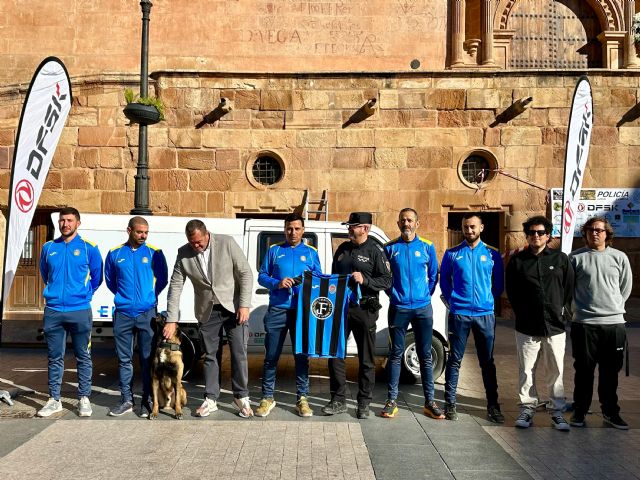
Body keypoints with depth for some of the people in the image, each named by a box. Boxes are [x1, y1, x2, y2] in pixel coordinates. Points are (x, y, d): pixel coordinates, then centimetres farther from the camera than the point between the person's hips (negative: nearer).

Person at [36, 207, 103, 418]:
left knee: (83, 357, 5)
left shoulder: (89, 248, -2)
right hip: (53, 310, 3)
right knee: (54, 357, 9)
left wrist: (84, 294, 8)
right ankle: (54, 400, 19)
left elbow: (97, 277, 7)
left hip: (80, 311, -3)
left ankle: (84, 399, 14)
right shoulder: (48, 248, 7)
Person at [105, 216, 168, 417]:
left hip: (147, 313, -2)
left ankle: (147, 401, 10)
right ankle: (126, 400, 17)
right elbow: (110, 280, 18)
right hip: (122, 313, 2)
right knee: (124, 359, 7)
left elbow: (162, 280, 9)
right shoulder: (115, 254, 5)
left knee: (147, 359, 2)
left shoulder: (154, 253, 1)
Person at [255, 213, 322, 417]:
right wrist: (277, 283, -11)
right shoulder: (274, 251, 9)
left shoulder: (311, 253, 10)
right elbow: (262, 276, 7)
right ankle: (267, 398, 14)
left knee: (302, 356, 5)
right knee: (271, 356, 3)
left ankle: (302, 398, 14)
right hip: (277, 310, 0)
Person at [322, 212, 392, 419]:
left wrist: (365, 280, -21)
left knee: (366, 359, 5)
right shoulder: (342, 249, 14)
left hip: (364, 310, -5)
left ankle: (364, 403, 16)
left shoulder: (375, 251, -3)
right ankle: (338, 401, 14)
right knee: (335, 354, 4)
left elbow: (387, 281, -9)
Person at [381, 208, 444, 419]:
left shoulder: (427, 247, 3)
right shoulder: (390, 248, 2)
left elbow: (433, 276, 9)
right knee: (396, 354, 4)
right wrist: (392, 293, 1)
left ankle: (429, 402, 15)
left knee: (425, 355, 6)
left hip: (423, 308, 1)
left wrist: (426, 295, 3)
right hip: (398, 308, 0)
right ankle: (391, 400, 12)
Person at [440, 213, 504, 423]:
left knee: (487, 362, 8)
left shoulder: (492, 254, 5)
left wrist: (488, 301, 6)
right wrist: (451, 301, 5)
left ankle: (492, 405, 17)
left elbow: (499, 284, 11)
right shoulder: (452, 254, 3)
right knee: (455, 360, 4)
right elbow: (444, 280, 10)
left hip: (485, 315, 1)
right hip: (458, 315, -1)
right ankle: (450, 403, 12)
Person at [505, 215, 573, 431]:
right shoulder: (517, 260, 5)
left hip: (555, 326, 0)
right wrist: (522, 313, 4)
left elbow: (569, 289, 9)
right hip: (527, 327, 0)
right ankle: (527, 408, 17)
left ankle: (557, 411, 16)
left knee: (556, 371, 5)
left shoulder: (561, 259, 6)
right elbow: (511, 291, 9)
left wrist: (564, 312, 3)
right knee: (527, 370, 5)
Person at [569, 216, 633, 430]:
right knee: (583, 370, 7)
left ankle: (610, 411, 25)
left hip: (614, 323, 2)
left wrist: (614, 307, 10)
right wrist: (582, 307, 6)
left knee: (610, 372, 12)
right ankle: (580, 410, 20)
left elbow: (626, 287, 13)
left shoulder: (619, 257, 4)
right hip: (584, 324, -2)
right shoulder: (575, 257, -1)